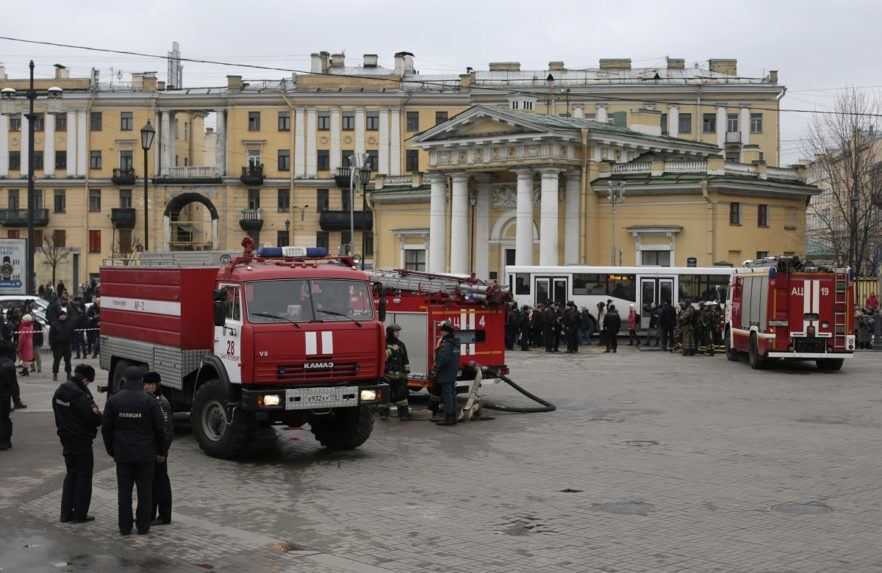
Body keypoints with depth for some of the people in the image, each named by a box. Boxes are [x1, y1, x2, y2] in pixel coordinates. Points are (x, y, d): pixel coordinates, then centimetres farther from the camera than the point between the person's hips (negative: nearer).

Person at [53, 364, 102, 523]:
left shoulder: (60, 391, 5)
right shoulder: (80, 395, -23)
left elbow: (58, 414, 12)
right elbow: (94, 417, -23)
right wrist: (100, 416, -3)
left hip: (66, 438, 8)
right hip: (81, 440, -8)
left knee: (71, 474, 18)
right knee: (84, 476, 4)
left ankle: (66, 513, 20)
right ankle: (80, 514, 8)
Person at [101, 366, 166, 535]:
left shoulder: (114, 401, -3)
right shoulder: (150, 401, -10)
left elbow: (106, 428, 2)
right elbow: (160, 429, -6)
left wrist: (111, 450, 14)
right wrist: (161, 451, 7)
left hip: (122, 454, 2)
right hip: (146, 454, -2)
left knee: (124, 490, 8)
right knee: (145, 490, 7)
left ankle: (125, 526, 11)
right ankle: (143, 526, 10)